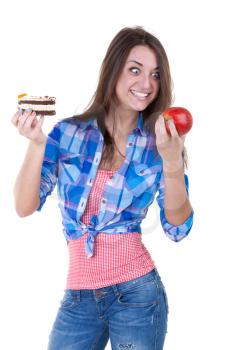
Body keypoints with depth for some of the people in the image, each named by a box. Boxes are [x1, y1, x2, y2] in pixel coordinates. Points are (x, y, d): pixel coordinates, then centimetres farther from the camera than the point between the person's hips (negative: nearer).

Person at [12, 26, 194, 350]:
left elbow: (178, 229, -7)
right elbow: (25, 207, -6)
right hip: (78, 296, 1)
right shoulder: (68, 132, 0)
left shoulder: (159, 142, -1)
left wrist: (172, 161, -22)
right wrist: (37, 144, -20)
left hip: (137, 291, -1)